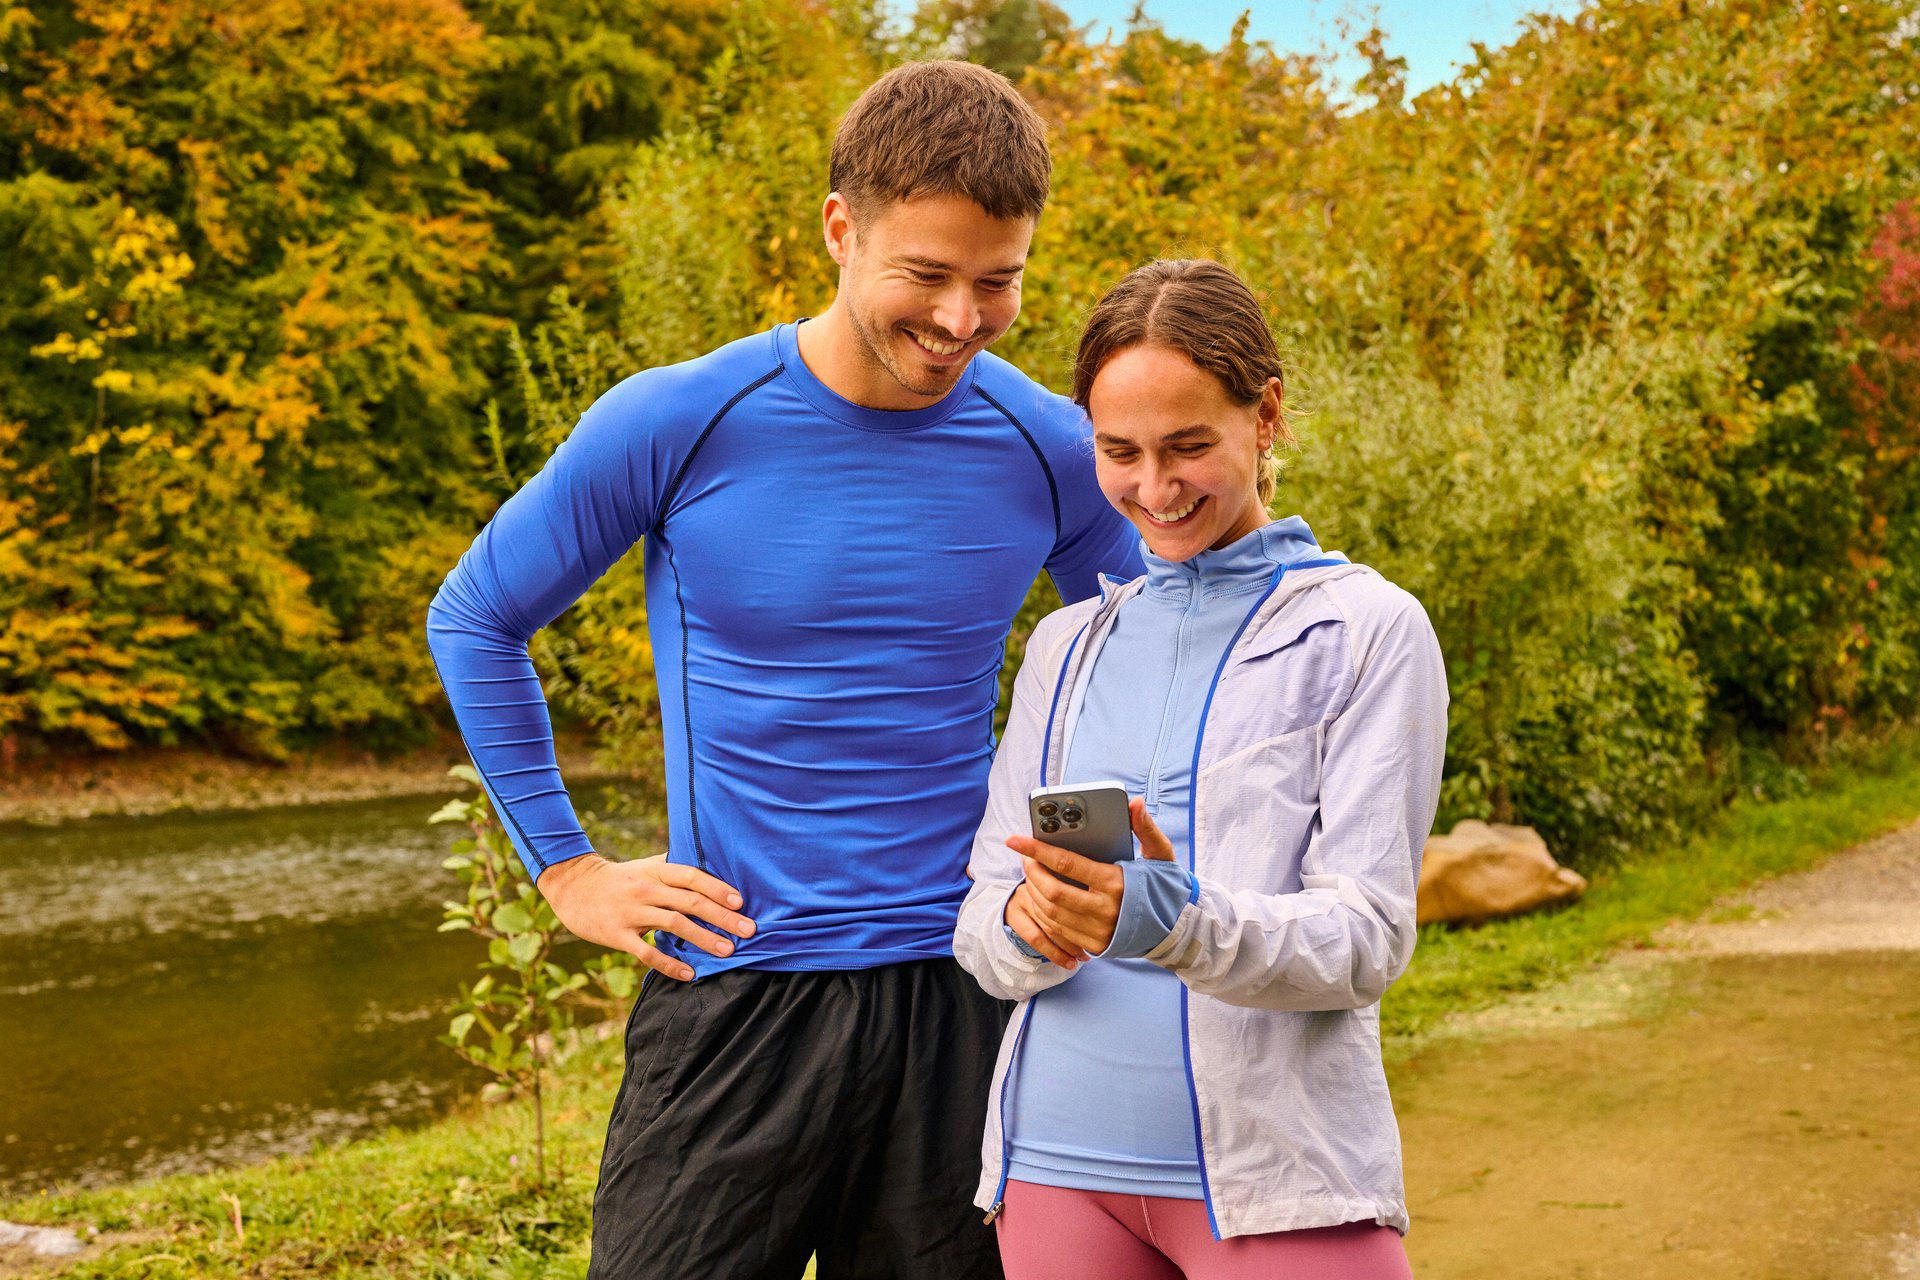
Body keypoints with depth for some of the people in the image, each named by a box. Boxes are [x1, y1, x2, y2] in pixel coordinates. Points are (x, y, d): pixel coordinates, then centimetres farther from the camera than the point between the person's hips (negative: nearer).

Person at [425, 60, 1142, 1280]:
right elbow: (476, 621, 6)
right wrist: (565, 867, 2)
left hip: (958, 994, 2)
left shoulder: (1051, 450, -1)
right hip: (733, 988, -2)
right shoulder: (676, 425, -7)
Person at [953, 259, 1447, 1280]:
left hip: (1276, 1171, -3)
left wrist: (1171, 920, -26)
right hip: (1056, 1157, 4)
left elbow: (1366, 936, -9)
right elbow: (980, 931, 8)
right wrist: (1029, 927, -16)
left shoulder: (1369, 631, -2)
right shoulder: (1066, 646, 12)